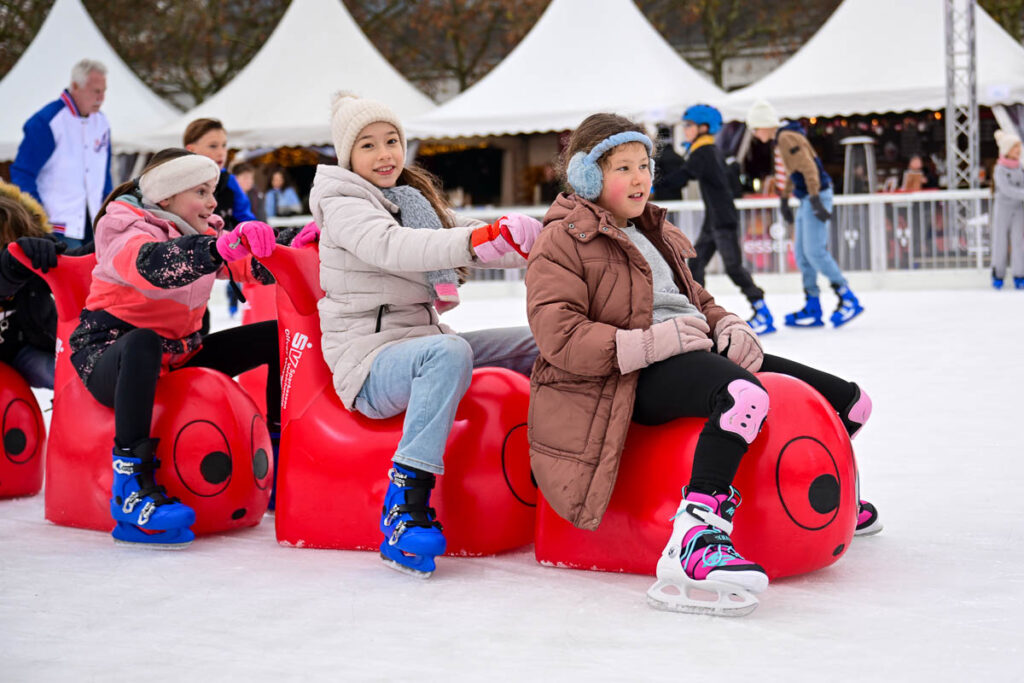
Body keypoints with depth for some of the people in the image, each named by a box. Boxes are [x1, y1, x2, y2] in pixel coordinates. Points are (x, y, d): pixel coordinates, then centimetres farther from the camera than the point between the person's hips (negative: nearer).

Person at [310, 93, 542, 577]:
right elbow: (391, 247, -28)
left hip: (423, 344, 8)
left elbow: (481, 239, 8)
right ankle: (404, 506, -39)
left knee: (537, 344, 0)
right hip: (368, 361, -8)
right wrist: (473, 242, -43)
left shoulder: (417, 201, 17)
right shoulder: (342, 205, -7)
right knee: (449, 351, -37)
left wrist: (530, 238, -14)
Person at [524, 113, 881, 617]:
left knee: (848, 401, 7)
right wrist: (650, 343, -23)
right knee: (745, 394, -42)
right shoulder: (562, 241, -1)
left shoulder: (653, 234, 27)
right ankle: (693, 545, -51)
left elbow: (697, 301, 31)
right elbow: (558, 337, -14)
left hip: (695, 353, 9)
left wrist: (728, 327, 5)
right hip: (634, 380, -9)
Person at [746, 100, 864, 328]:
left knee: (815, 252, -13)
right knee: (802, 253, 8)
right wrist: (784, 200, 31)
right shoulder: (781, 139, 16)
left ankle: (849, 300, -7)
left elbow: (809, 168, -22)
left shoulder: (787, 138, -14)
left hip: (817, 196, -10)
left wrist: (815, 200, -27)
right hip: (807, 199, 10)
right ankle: (813, 309, 10)